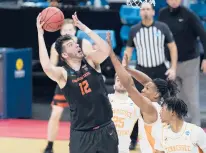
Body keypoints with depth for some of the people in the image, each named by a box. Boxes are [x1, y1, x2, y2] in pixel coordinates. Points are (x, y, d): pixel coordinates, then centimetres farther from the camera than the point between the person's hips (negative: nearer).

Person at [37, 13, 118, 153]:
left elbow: (106, 50, -19)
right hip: (81, 133, -2)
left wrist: (84, 28, -16)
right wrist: (40, 34, -25)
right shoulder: (63, 73, -9)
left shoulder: (90, 61, 0)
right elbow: (46, 67, -30)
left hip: (105, 128, 2)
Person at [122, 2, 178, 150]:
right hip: (141, 71, 1)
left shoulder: (162, 27, -5)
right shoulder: (134, 30, -1)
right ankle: (133, 139, 9)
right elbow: (128, 50, 7)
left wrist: (173, 68, -6)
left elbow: (172, 47, 1)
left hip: (160, 70, -1)